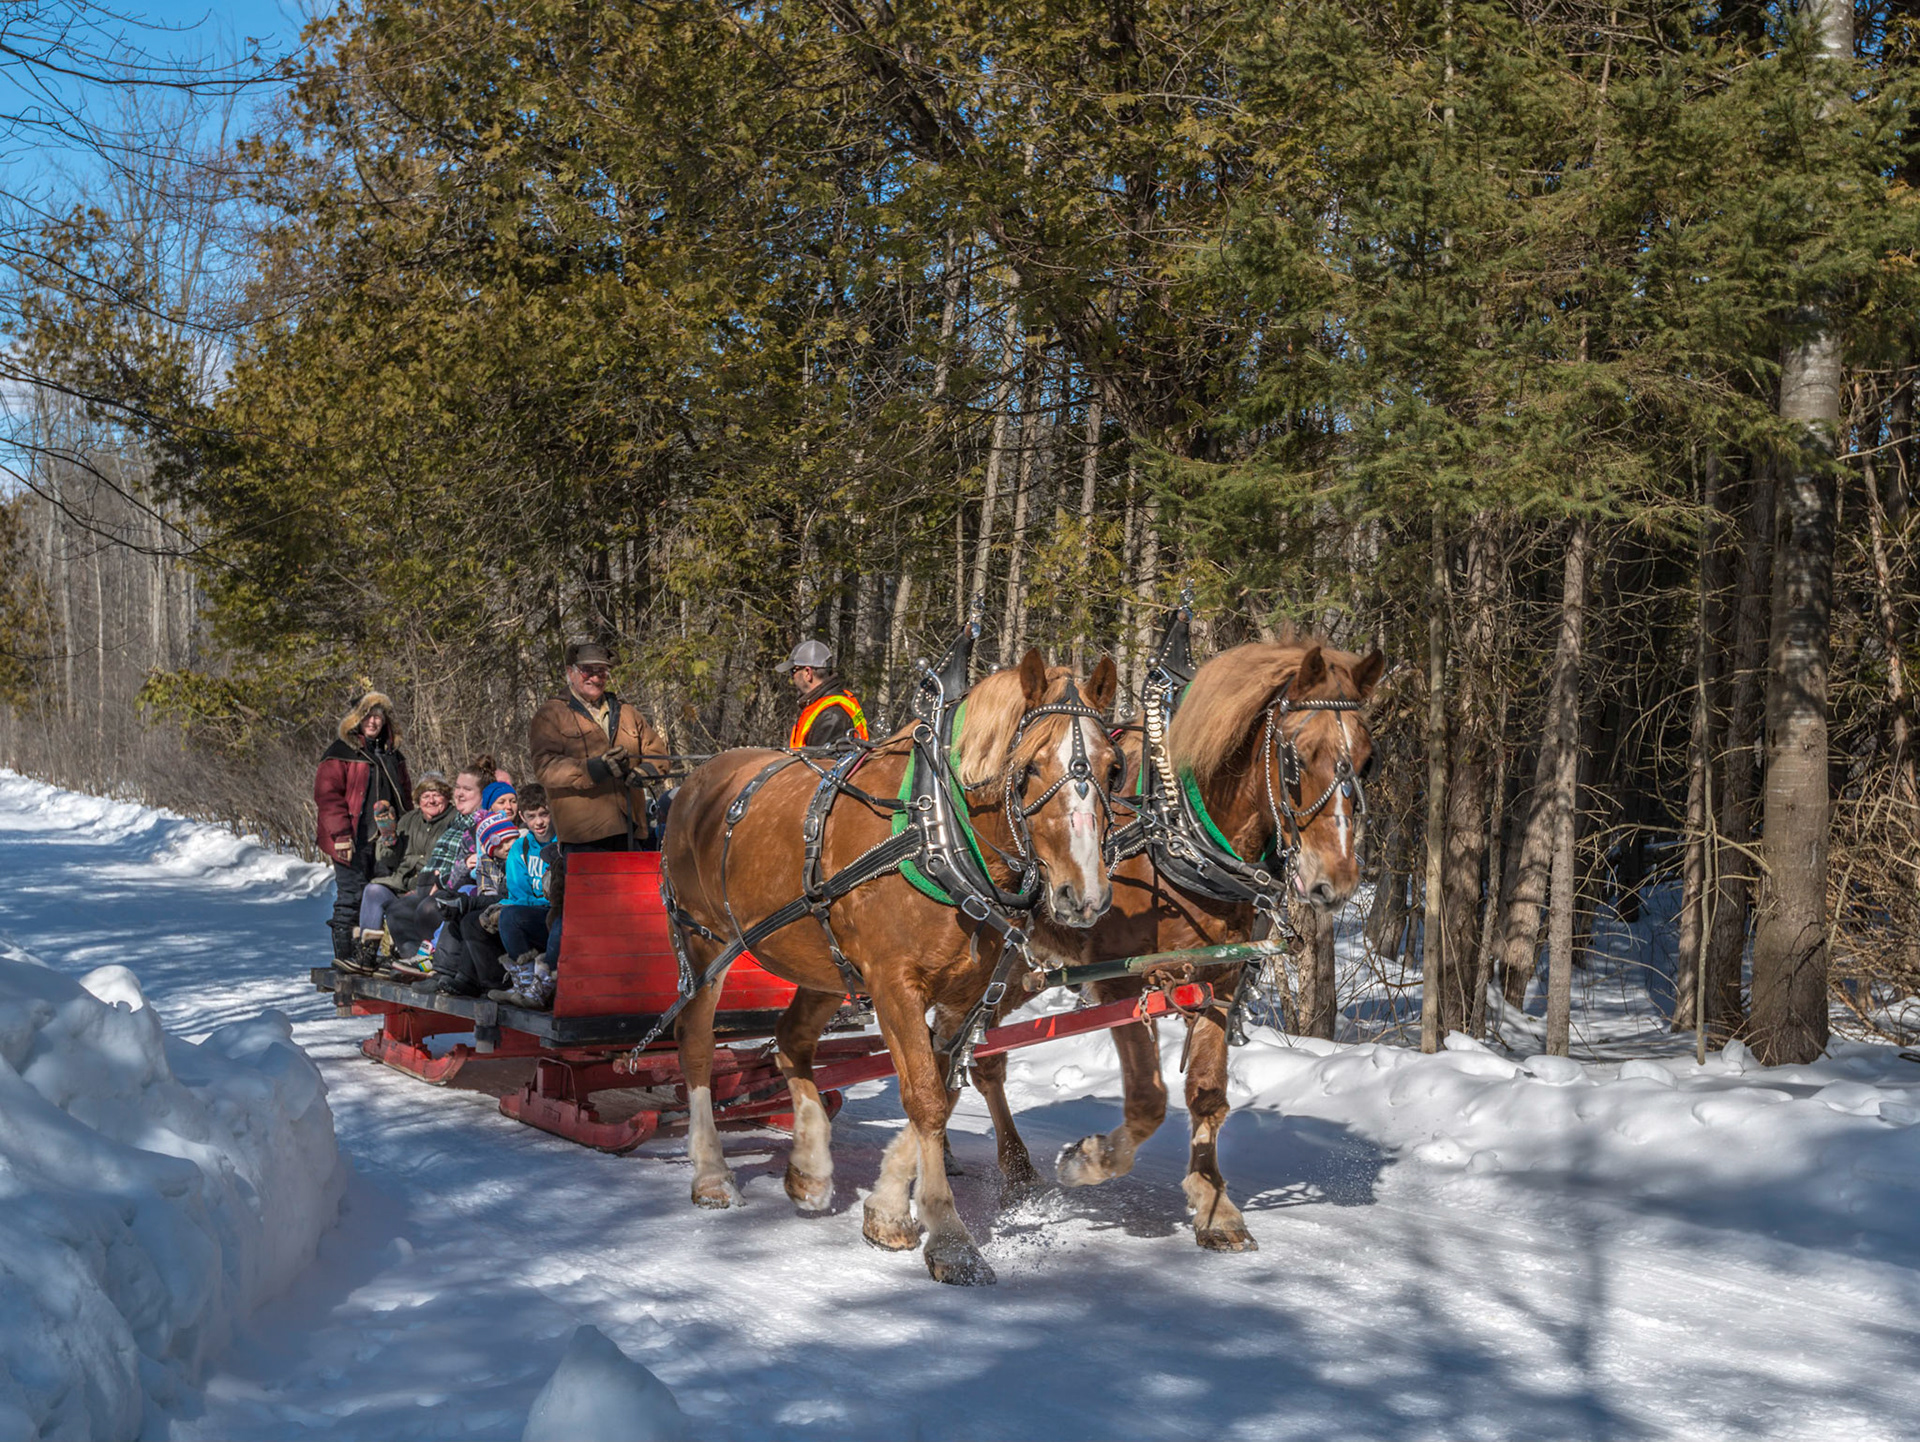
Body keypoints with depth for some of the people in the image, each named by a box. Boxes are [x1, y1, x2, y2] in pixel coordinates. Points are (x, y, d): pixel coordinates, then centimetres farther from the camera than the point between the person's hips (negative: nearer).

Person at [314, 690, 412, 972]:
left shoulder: (392, 754, 17)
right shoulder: (340, 753, -4)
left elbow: (404, 795, 25)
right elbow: (327, 794, -10)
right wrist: (341, 833, -17)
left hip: (384, 840, 6)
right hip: (353, 841, -6)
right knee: (352, 893, -7)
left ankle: (364, 953, 12)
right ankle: (344, 952, 1)